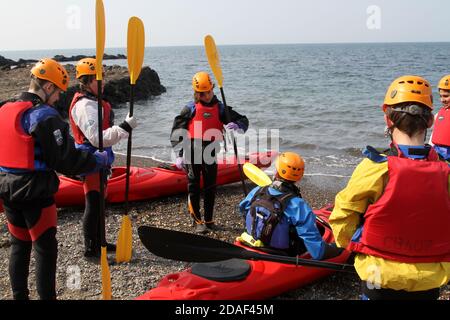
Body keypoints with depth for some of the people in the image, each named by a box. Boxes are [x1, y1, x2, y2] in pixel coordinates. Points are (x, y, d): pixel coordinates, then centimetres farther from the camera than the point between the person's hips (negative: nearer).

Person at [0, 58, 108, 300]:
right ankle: (46, 296, 13)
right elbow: (65, 161, -20)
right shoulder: (44, 116, -18)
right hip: (36, 194, -8)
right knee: (46, 249, 4)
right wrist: (99, 159, -6)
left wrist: (73, 148, 15)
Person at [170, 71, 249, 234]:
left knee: (210, 187, 11)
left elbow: (243, 120, 3)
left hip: (210, 153, 3)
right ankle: (197, 221, 15)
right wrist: (179, 155, -10)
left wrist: (237, 126, -21)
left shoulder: (220, 108, 5)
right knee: (194, 186, 3)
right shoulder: (191, 108, -3)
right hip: (192, 152, -3)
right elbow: (177, 132, -4)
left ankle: (209, 220, 25)